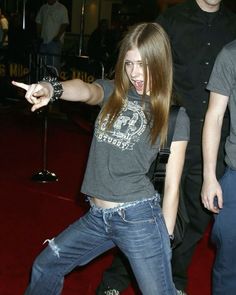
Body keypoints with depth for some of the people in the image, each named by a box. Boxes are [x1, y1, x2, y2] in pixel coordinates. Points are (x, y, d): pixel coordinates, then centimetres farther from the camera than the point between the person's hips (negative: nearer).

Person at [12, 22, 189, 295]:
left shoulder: (174, 116, -4)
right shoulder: (113, 92, 5)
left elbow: (172, 184, -3)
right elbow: (86, 91, -18)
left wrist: (164, 239, 1)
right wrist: (50, 88, -40)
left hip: (139, 218, -5)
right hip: (96, 216, 5)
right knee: (45, 268, 19)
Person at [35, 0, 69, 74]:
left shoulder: (62, 8, -2)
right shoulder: (43, 8, 15)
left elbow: (64, 24, -9)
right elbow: (38, 22, 18)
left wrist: (58, 36, -16)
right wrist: (39, 35, 7)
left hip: (55, 41, -5)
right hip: (44, 40, 5)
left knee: (55, 63, -9)